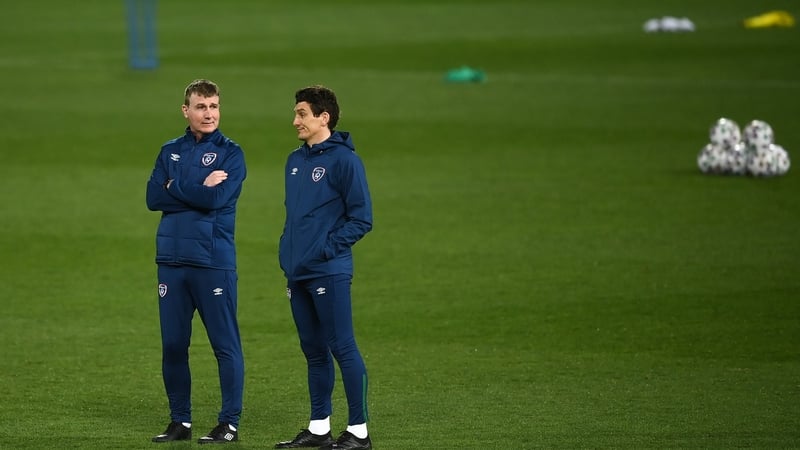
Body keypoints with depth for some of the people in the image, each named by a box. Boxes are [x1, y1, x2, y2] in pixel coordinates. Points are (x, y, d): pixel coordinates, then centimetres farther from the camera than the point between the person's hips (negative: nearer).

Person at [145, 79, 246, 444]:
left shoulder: (230, 153, 0)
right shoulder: (170, 152, 13)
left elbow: (216, 198, -15)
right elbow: (154, 198, 0)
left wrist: (176, 186, -4)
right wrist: (198, 188, -8)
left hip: (214, 262, -5)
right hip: (171, 260, 5)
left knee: (225, 344, -2)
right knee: (173, 345, 8)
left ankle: (229, 423, 2)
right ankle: (180, 421, 17)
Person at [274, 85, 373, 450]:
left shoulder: (343, 160, -10)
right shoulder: (295, 161, 14)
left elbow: (361, 218, -11)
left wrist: (328, 248, -15)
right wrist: (287, 250, 11)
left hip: (329, 273, -8)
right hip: (297, 272, 8)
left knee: (343, 348, -6)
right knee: (314, 351, 13)